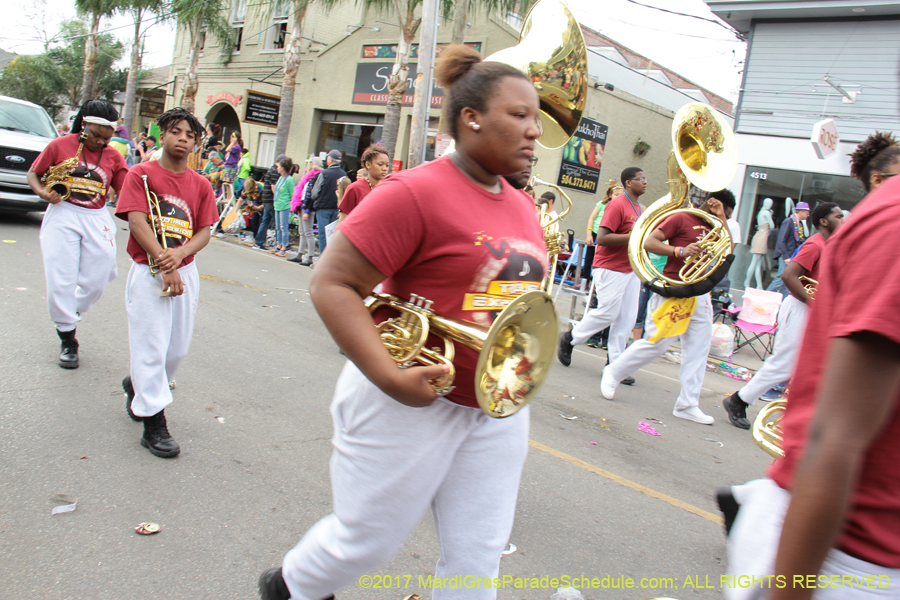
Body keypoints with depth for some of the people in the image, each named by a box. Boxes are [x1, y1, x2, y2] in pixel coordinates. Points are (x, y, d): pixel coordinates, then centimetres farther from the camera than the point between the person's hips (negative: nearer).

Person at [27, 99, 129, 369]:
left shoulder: (114, 158, 5)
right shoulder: (60, 146, -1)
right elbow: (33, 173, 8)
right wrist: (42, 192, -12)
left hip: (97, 220, 2)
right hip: (62, 217, -2)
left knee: (96, 281, 4)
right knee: (61, 281, -2)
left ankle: (68, 314, 34)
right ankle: (67, 339, 11)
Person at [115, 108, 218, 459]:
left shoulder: (200, 185, 9)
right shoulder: (141, 174, -3)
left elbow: (204, 232, 5)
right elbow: (136, 222, -11)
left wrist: (180, 253, -16)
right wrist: (165, 266, -18)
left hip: (186, 271, 5)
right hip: (148, 272, -4)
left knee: (178, 348, 11)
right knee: (152, 347, -4)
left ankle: (137, 385, 40)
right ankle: (154, 425, 4)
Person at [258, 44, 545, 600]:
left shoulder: (522, 207, 8)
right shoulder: (415, 192, -17)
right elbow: (332, 284, -19)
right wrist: (390, 377, -27)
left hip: (499, 409, 7)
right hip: (413, 404, -6)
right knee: (367, 539, 14)